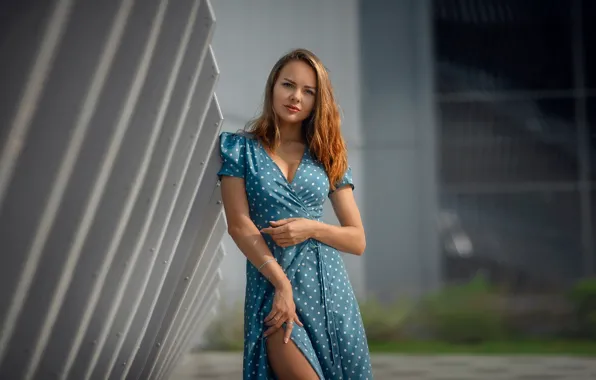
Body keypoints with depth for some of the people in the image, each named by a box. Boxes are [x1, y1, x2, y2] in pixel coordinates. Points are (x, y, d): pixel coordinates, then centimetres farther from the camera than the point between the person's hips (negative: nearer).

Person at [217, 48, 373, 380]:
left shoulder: (327, 157, 11)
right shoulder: (241, 148, 6)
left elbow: (358, 241, 10)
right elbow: (239, 224, -4)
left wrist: (312, 228, -9)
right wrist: (283, 284, -13)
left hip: (328, 287, 3)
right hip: (270, 283, -3)